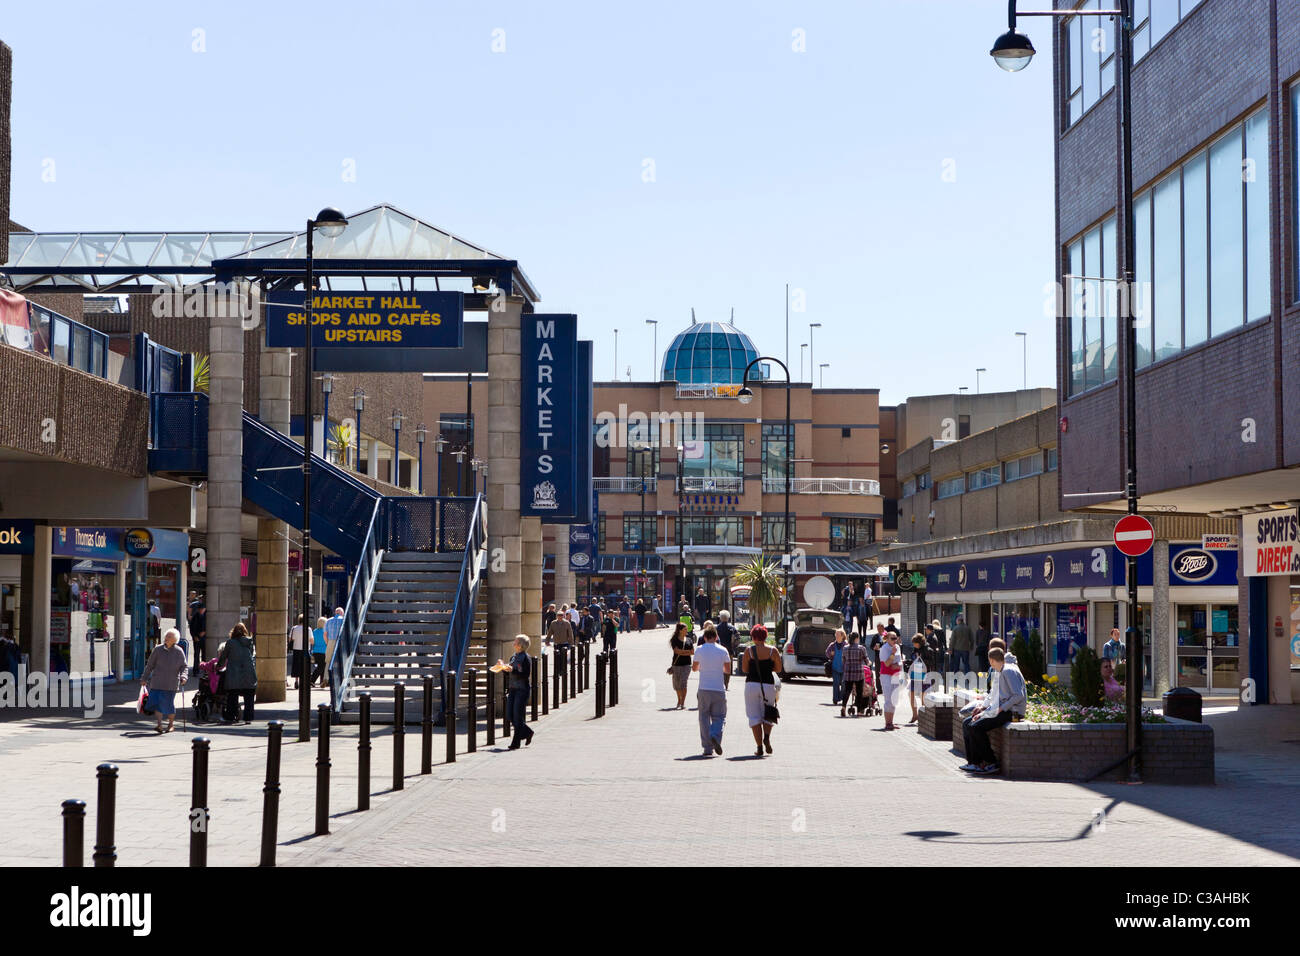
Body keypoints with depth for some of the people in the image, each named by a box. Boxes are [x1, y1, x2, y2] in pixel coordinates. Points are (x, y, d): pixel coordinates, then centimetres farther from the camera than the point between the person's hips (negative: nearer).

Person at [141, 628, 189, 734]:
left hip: (171, 684, -1)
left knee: (168, 704, 0)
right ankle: (159, 725, -11)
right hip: (157, 682, 1)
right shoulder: (158, 649, 5)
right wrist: (144, 678, 13)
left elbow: (185, 666, 5)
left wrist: (184, 677, -13)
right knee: (157, 702, -11)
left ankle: (171, 724, 20)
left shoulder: (179, 652, 2)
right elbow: (150, 665, 11)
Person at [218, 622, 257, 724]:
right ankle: (248, 717, 4)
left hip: (234, 674, -2)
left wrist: (218, 666, 26)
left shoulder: (230, 642, 1)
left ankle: (230, 717, 6)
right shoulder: (250, 643, 8)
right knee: (248, 697, 6)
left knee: (232, 697, 6)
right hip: (249, 674, 2)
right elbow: (254, 657, 12)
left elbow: (223, 657, 10)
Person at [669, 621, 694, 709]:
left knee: (683, 682, -13)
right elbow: (676, 650, -12)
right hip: (676, 664, 0)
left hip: (686, 664, 0)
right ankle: (679, 700, 31)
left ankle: (683, 703, -13)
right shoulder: (675, 640, 0)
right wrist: (687, 651, -6)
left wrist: (681, 653, -7)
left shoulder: (689, 640, 8)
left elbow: (693, 652, 3)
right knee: (676, 684, 7)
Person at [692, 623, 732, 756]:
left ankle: (708, 748, 4)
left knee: (704, 717, 8)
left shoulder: (699, 650, -1)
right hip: (719, 689, 0)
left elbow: (694, 668, 10)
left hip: (704, 689, 0)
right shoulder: (722, 650, -1)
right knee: (719, 716, 11)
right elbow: (728, 670, 7)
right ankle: (715, 736, -17)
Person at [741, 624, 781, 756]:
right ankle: (767, 737, -10)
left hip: (752, 685, -1)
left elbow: (744, 669, -2)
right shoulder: (772, 651, -2)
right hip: (768, 685, 1)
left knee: (754, 717, 5)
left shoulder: (749, 650, -4)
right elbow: (778, 669, 5)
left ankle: (759, 747, 0)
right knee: (767, 715, 16)